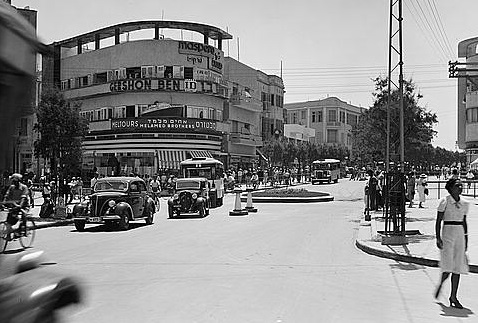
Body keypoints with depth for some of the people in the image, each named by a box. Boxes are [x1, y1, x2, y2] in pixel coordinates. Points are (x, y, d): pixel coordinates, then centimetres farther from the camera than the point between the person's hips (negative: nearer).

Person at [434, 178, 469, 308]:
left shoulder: (465, 204, 9)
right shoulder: (444, 201, -6)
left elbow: (464, 222, 16)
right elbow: (438, 221, -7)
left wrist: (466, 240, 15)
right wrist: (438, 238, -14)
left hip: (460, 234, 5)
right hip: (447, 234, -5)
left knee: (458, 267, 4)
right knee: (448, 266, -10)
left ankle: (453, 297, 12)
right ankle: (440, 284, 21)